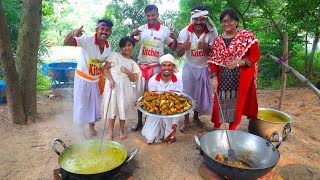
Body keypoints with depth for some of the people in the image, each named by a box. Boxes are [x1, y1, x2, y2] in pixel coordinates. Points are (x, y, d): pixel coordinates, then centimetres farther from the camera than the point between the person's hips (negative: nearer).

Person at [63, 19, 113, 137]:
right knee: (81, 103, 6)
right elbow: (66, 42, -31)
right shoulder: (87, 40, -22)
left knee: (94, 103, 15)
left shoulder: (108, 47, -5)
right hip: (82, 78, -5)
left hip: (96, 80, 5)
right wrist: (73, 33, -52)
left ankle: (91, 127, 33)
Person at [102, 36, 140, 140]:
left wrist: (127, 72, -9)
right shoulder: (115, 55, 4)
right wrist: (111, 80, -15)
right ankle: (110, 131, 14)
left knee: (123, 107, 6)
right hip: (113, 85, -2)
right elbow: (106, 69, -1)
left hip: (125, 87, 2)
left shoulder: (133, 63, 12)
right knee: (112, 107, 1)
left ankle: (122, 131, 21)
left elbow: (134, 79, 9)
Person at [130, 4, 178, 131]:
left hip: (156, 67, -2)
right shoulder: (141, 29, 2)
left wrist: (175, 39, -16)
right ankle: (139, 121, 19)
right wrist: (132, 35, -17)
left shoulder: (165, 30, -1)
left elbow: (173, 48, 4)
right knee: (140, 93, 5)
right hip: (142, 65, 2)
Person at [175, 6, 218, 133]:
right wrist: (183, 47, -39)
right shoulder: (185, 32, -17)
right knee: (187, 94, 4)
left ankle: (196, 116, 37)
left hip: (205, 68, 1)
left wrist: (206, 47, -34)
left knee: (201, 94, 12)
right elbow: (178, 54, -15)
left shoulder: (212, 33, -17)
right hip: (189, 67, -1)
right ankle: (186, 122, 19)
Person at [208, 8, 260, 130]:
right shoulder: (218, 40, 6)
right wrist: (214, 77, -5)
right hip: (223, 78, 3)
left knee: (237, 101, 4)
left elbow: (256, 55, -6)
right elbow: (214, 60, 5)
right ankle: (216, 126, 25)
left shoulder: (247, 36, -5)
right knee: (221, 101, 6)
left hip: (241, 78, -2)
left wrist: (238, 62, -20)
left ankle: (232, 128, 22)